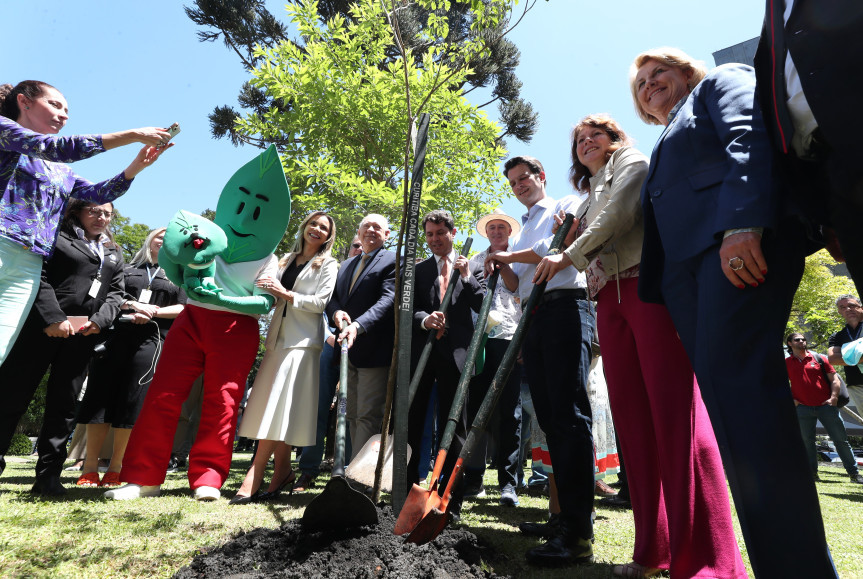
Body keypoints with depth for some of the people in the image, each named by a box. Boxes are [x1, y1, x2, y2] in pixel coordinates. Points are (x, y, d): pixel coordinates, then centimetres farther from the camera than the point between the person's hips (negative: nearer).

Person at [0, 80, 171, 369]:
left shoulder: (61, 172, 27)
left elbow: (100, 193, 19)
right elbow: (57, 146, -6)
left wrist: (138, 164, 6)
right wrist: (133, 135, -9)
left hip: (29, 265, 6)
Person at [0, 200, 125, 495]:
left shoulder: (114, 253, 21)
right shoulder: (57, 235, 6)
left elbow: (116, 292, 15)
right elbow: (39, 276, -6)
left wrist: (99, 320, -3)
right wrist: (52, 318, -16)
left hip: (83, 334, 4)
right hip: (43, 326, -4)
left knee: (64, 402, 4)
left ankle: (48, 474, 8)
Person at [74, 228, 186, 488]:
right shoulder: (127, 270, 20)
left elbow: (183, 308, 5)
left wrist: (153, 312, -8)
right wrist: (131, 305, -8)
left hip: (151, 340, -2)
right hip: (115, 336, 2)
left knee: (132, 402, -4)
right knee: (101, 395, -3)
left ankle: (115, 467, 4)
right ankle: (90, 466, 3)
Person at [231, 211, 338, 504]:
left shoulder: (328, 265, 3)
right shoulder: (288, 259, 20)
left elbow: (320, 302, -7)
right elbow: (275, 294, 23)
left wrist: (287, 295, -15)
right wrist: (269, 289, 2)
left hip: (302, 340, -6)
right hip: (278, 337, 6)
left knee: (278, 406, -10)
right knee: (271, 406, 5)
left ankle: (253, 479, -8)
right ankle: (283, 471, 15)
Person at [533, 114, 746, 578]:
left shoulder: (632, 162, 14)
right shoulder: (590, 198, 32)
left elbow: (619, 213, -5)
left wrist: (568, 255, 0)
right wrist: (570, 245, 11)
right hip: (609, 297, 7)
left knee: (674, 409, -15)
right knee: (631, 415, -2)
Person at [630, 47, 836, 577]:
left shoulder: (721, 81, 19)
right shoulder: (665, 147, 38)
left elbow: (750, 140, -3)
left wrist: (743, 222, -21)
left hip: (739, 241, -7)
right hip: (683, 265, 7)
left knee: (731, 378, -21)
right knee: (725, 395, -3)